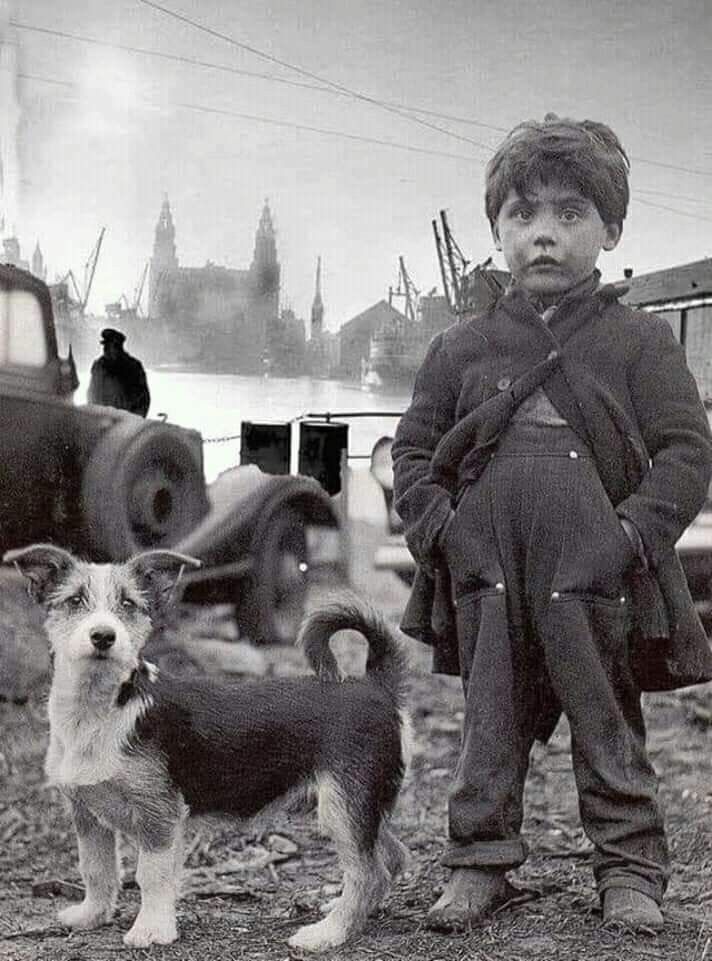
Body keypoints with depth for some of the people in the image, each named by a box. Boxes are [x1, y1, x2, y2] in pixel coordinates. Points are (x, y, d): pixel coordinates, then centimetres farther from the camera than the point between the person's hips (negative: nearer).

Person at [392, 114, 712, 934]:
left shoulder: (639, 342, 0)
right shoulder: (462, 347, 8)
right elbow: (414, 447, 13)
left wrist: (634, 533, -13)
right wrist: (435, 526, -2)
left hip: (594, 578, -2)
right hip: (488, 576, 2)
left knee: (607, 722, 7)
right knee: (491, 722, 10)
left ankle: (629, 869, 19)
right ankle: (479, 862, 20)